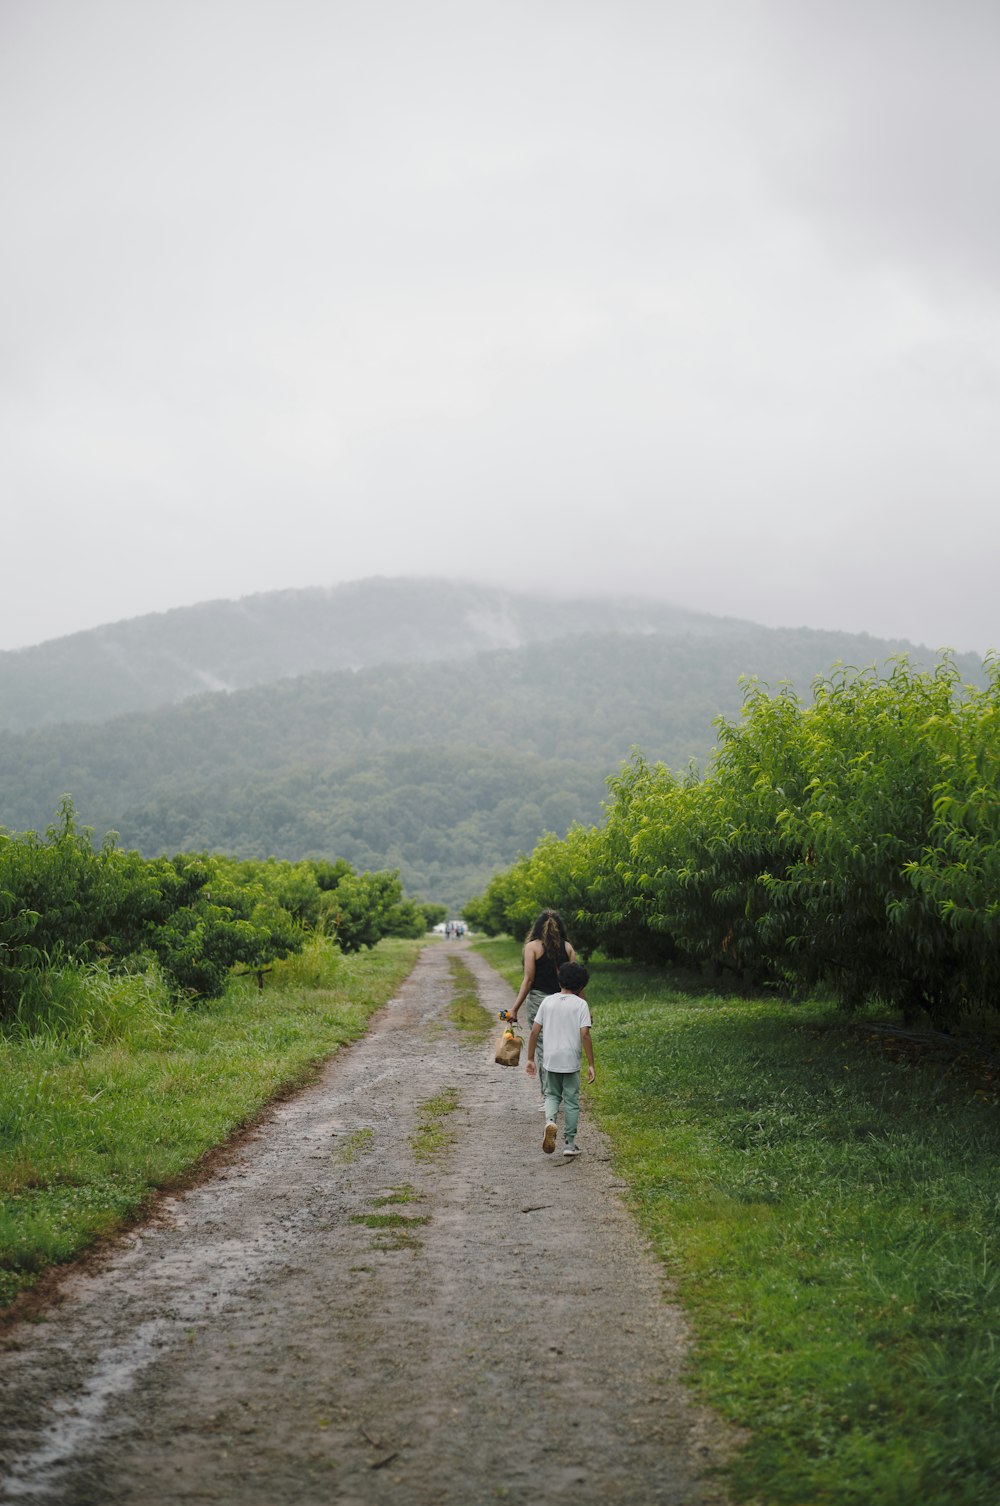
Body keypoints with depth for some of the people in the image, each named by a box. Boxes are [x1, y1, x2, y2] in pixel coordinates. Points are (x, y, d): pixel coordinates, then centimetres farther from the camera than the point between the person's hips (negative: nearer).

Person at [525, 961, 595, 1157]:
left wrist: (530, 1058, 10)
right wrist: (591, 1064, -9)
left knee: (552, 1094, 20)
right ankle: (570, 1143, 12)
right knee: (571, 1101, 9)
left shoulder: (548, 1001, 4)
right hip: (571, 1061, -2)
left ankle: (550, 1120, -9)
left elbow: (534, 1032, 2)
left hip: (551, 1060, 2)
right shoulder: (580, 1004, -6)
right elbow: (585, 1034, -14)